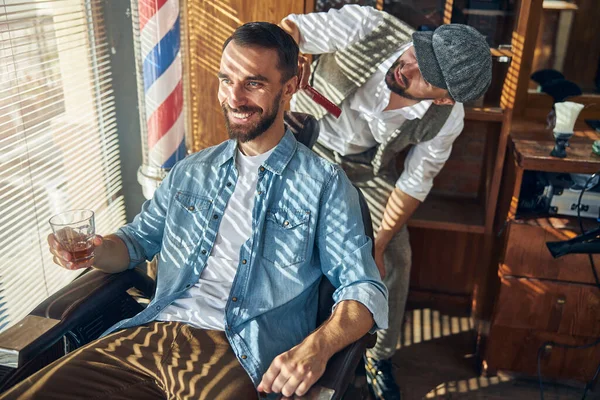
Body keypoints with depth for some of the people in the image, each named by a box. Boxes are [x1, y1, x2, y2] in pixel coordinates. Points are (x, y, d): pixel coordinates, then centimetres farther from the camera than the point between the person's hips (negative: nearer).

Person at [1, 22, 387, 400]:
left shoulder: (325, 184, 0)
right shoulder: (190, 172, 15)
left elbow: (364, 289, -5)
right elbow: (139, 239, 24)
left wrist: (318, 346, -25)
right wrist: (95, 250, 0)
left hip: (237, 356, -3)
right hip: (148, 334, 4)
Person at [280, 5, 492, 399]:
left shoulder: (447, 119, -27)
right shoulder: (368, 28, -35)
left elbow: (414, 184, -14)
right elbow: (287, 29, -23)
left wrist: (376, 248, -13)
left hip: (370, 166, 1)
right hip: (313, 141, 0)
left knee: (395, 258, -1)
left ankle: (379, 358, 24)